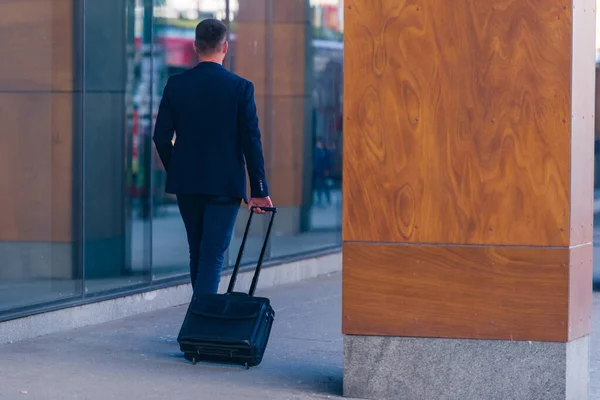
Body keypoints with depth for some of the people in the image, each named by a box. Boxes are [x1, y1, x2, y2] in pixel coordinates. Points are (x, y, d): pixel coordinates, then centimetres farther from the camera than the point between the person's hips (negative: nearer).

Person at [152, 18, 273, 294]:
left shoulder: (175, 84, 0)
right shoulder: (240, 88, -8)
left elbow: (161, 136, 0)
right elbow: (251, 141, -9)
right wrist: (259, 190, -4)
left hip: (186, 183, 4)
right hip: (225, 185, -4)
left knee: (197, 253, 17)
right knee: (212, 256, -5)